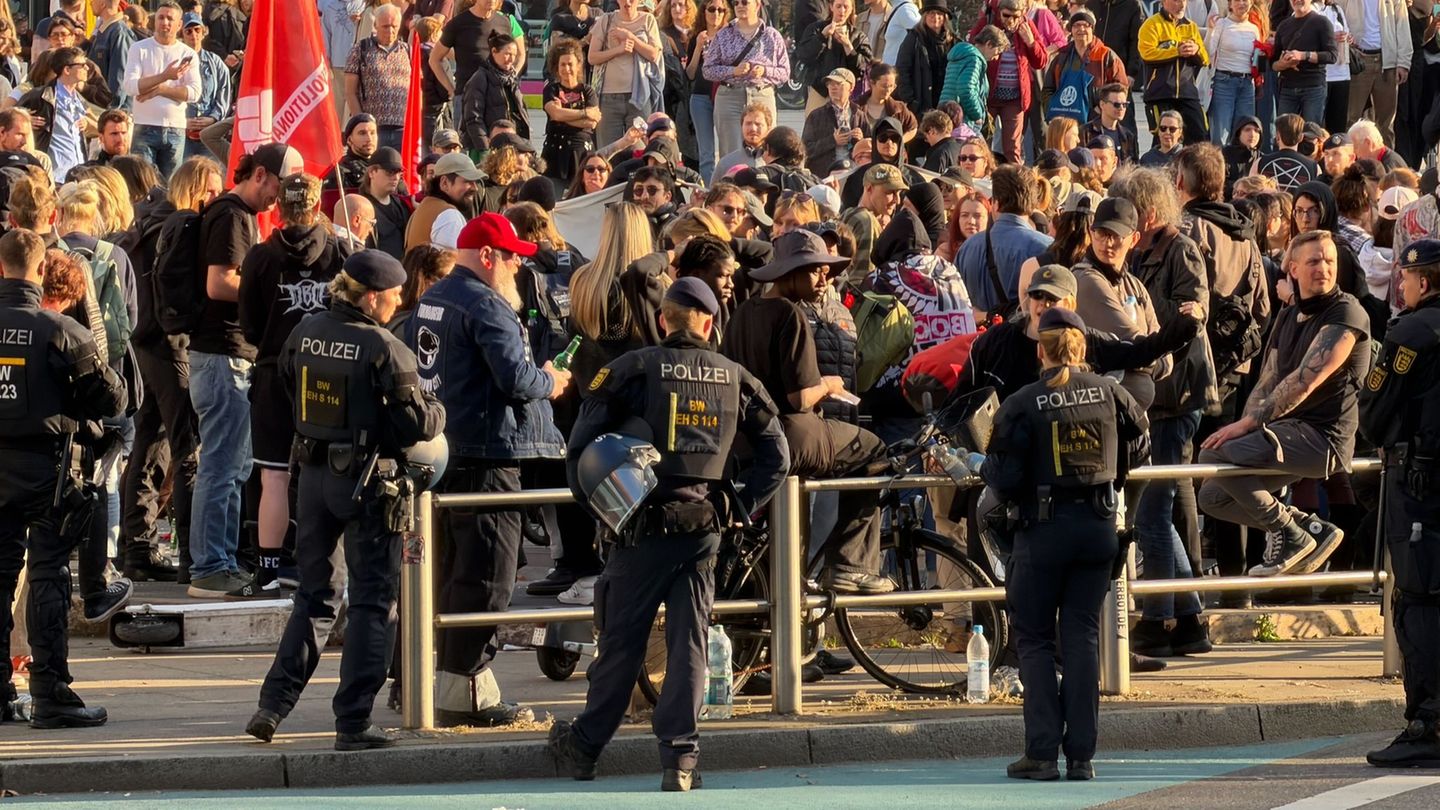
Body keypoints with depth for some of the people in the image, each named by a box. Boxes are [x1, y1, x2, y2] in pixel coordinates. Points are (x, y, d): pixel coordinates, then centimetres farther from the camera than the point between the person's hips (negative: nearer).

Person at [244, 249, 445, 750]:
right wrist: (437, 411, 5)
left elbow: (288, 396, 15)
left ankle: (274, 704, 13)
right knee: (373, 601, 3)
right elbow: (416, 424, -16)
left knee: (316, 595, 19)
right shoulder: (385, 350, -17)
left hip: (314, 475, 6)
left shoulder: (304, 335, 1)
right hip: (367, 480, -6)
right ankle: (353, 723, 0)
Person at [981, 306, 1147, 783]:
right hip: (1099, 526, 3)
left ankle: (1042, 752, -1)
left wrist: (985, 469, 10)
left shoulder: (1021, 404, -10)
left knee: (1034, 637, 8)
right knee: (1083, 635, 8)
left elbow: (1006, 482, -11)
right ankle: (1081, 756, 4)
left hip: (1044, 528, -3)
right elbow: (1137, 449, 14)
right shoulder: (1109, 393, 0)